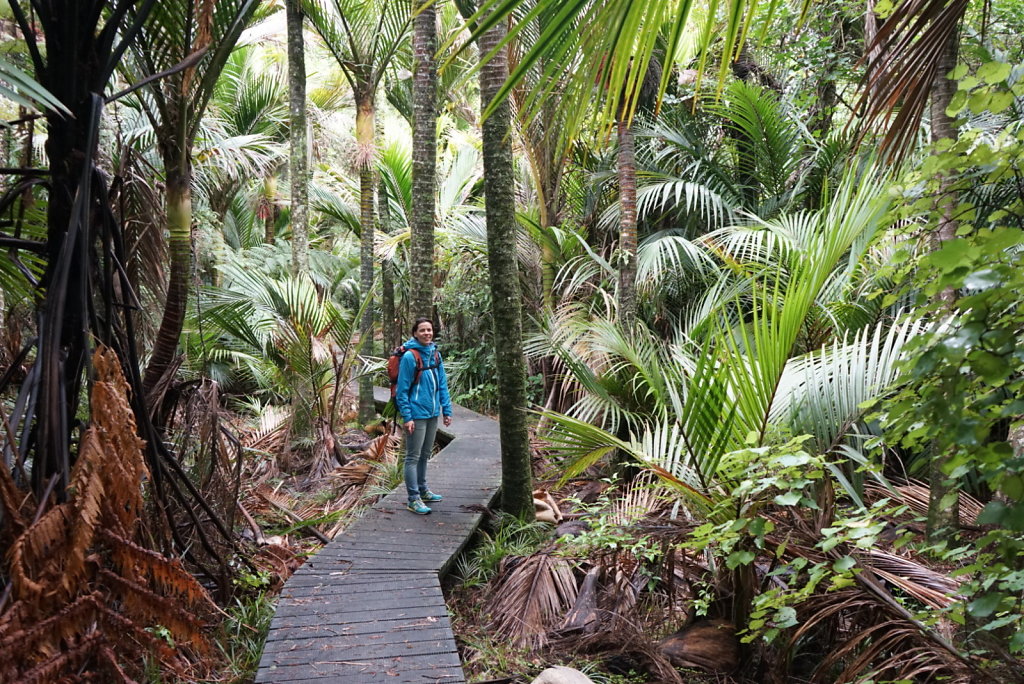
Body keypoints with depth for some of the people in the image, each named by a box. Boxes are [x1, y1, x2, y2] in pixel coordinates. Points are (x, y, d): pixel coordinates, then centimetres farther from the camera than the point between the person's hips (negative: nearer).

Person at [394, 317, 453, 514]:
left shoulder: (435, 354, 6)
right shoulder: (409, 356, -14)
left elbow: (442, 385, 11)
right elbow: (402, 389, -14)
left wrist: (446, 410, 8)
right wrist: (406, 417, -17)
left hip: (432, 414, 7)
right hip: (417, 414, -7)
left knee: (425, 454, 19)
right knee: (413, 457, 0)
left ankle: (423, 490, 32)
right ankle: (414, 499, 5)